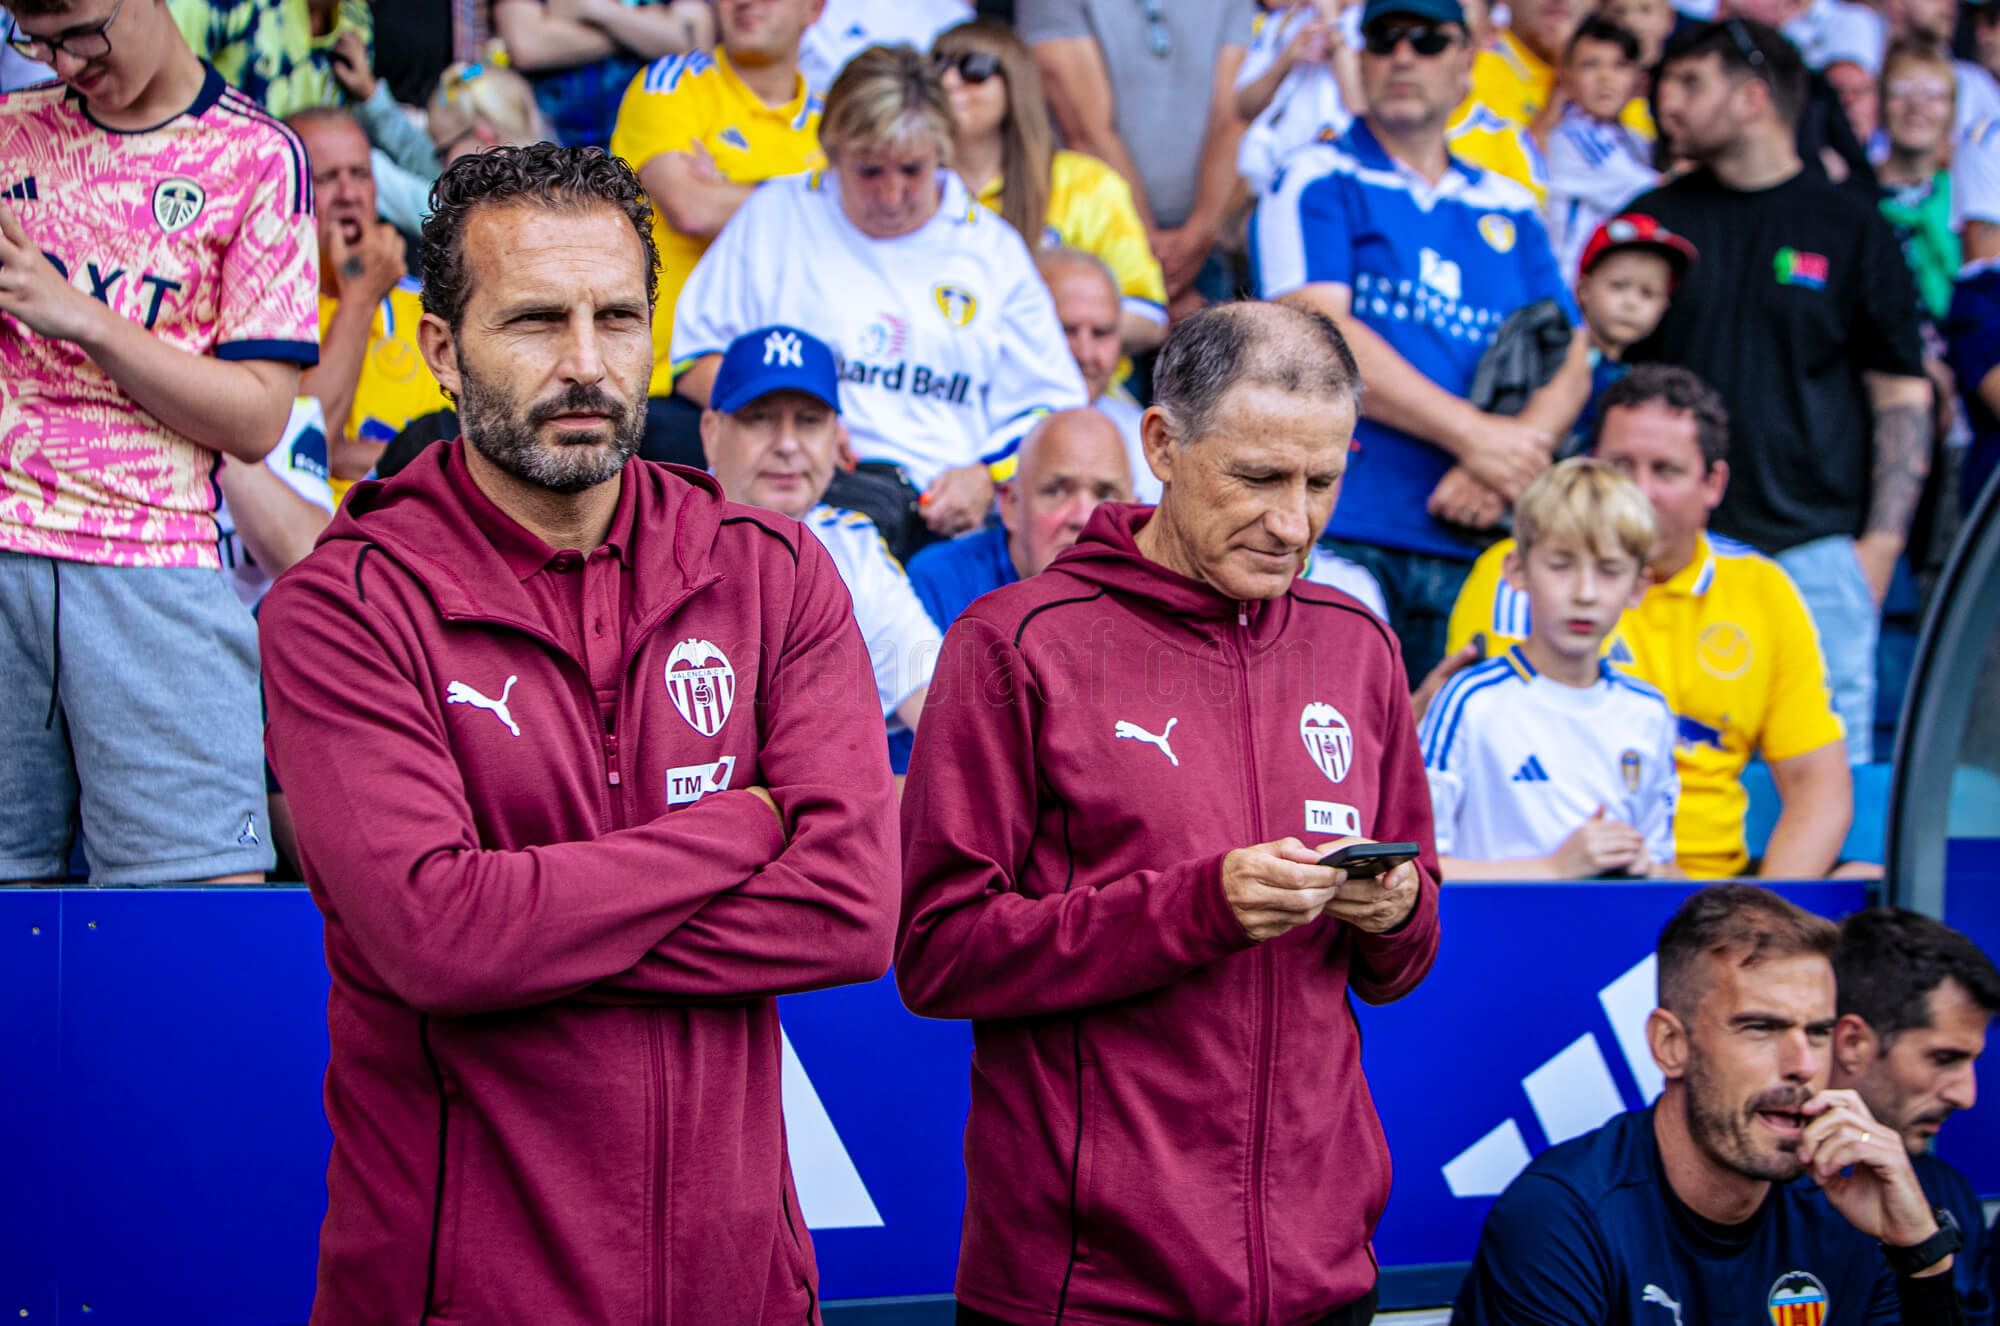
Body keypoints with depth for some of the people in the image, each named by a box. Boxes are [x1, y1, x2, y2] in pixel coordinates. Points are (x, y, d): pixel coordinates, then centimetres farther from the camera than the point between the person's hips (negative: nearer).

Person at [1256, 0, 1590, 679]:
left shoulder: (1508, 210, 19)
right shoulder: (1318, 182, 7)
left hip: (1470, 543, 4)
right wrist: (1475, 436, -12)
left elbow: (1571, 364, 13)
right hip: (1339, 534, -4)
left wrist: (1501, 470, -8)